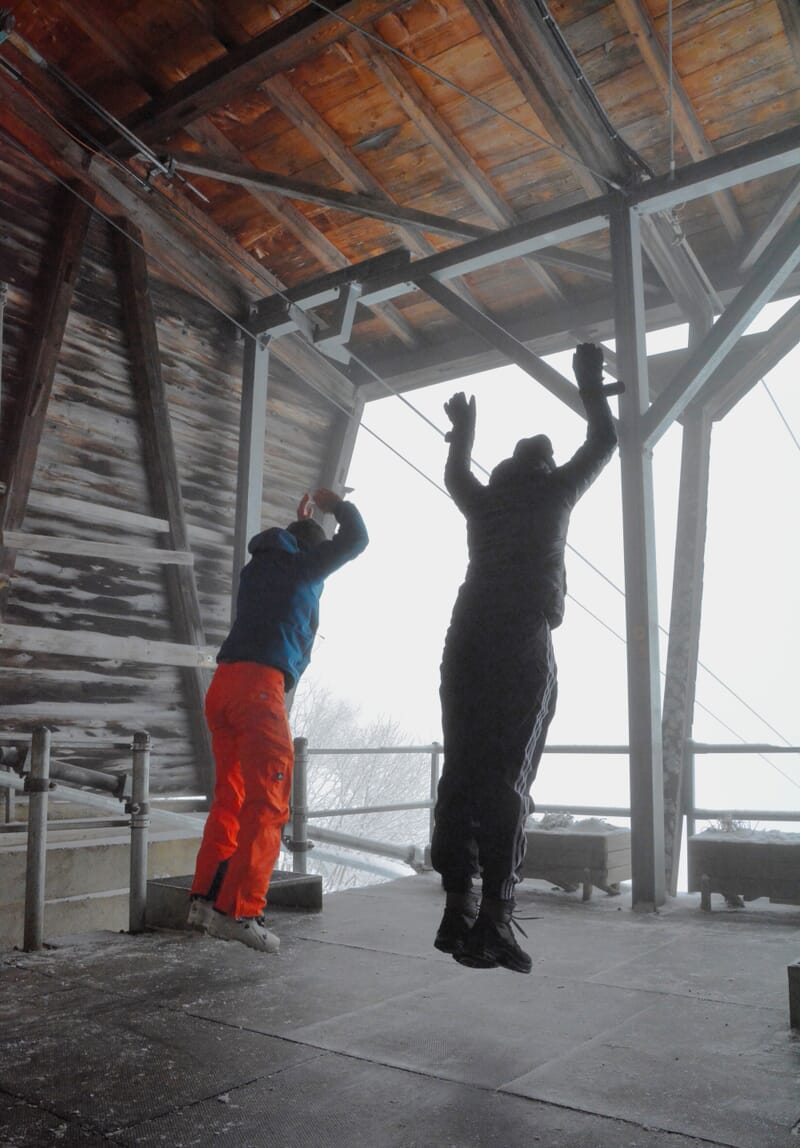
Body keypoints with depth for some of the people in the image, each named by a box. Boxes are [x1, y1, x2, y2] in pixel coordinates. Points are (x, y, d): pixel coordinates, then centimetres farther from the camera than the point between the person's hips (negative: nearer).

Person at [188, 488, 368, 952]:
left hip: (223, 684, 8)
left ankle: (207, 898, 10)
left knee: (230, 797, 11)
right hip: (259, 685, -8)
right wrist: (336, 505, 31)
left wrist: (301, 522, 52)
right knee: (267, 803, -10)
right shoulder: (303, 565, 8)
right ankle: (241, 911, -17)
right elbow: (355, 538, 16)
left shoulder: (260, 565, 25)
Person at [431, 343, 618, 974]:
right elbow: (605, 442, 25)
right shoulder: (553, 491, 12)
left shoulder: (484, 501, 21)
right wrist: (590, 382, 39)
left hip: (466, 645, 4)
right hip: (523, 645, -4)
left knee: (461, 775, 1)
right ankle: (495, 918, -14)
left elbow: (455, 476, 44)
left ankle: (458, 910, -5)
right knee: (507, 780, -9)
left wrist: (463, 428, 59)